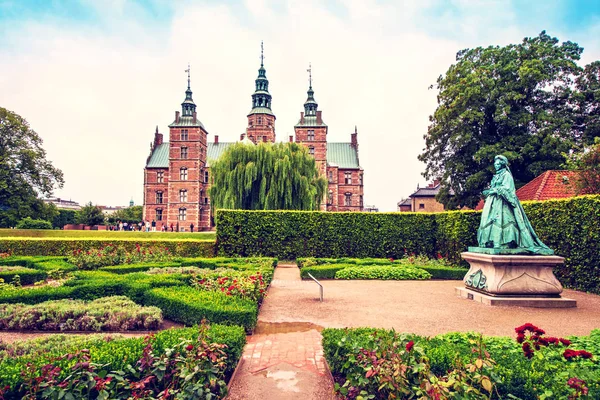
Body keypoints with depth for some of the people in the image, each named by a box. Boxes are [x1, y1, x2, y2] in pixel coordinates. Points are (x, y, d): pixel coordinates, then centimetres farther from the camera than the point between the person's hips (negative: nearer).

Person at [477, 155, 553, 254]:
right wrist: (488, 192, 3)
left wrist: (492, 191, -13)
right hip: (493, 201, 8)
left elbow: (506, 188, -12)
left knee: (500, 219, -17)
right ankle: (491, 242, -7)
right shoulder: (496, 176, 23)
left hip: (502, 202, -7)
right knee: (490, 219, -3)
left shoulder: (506, 175, 0)